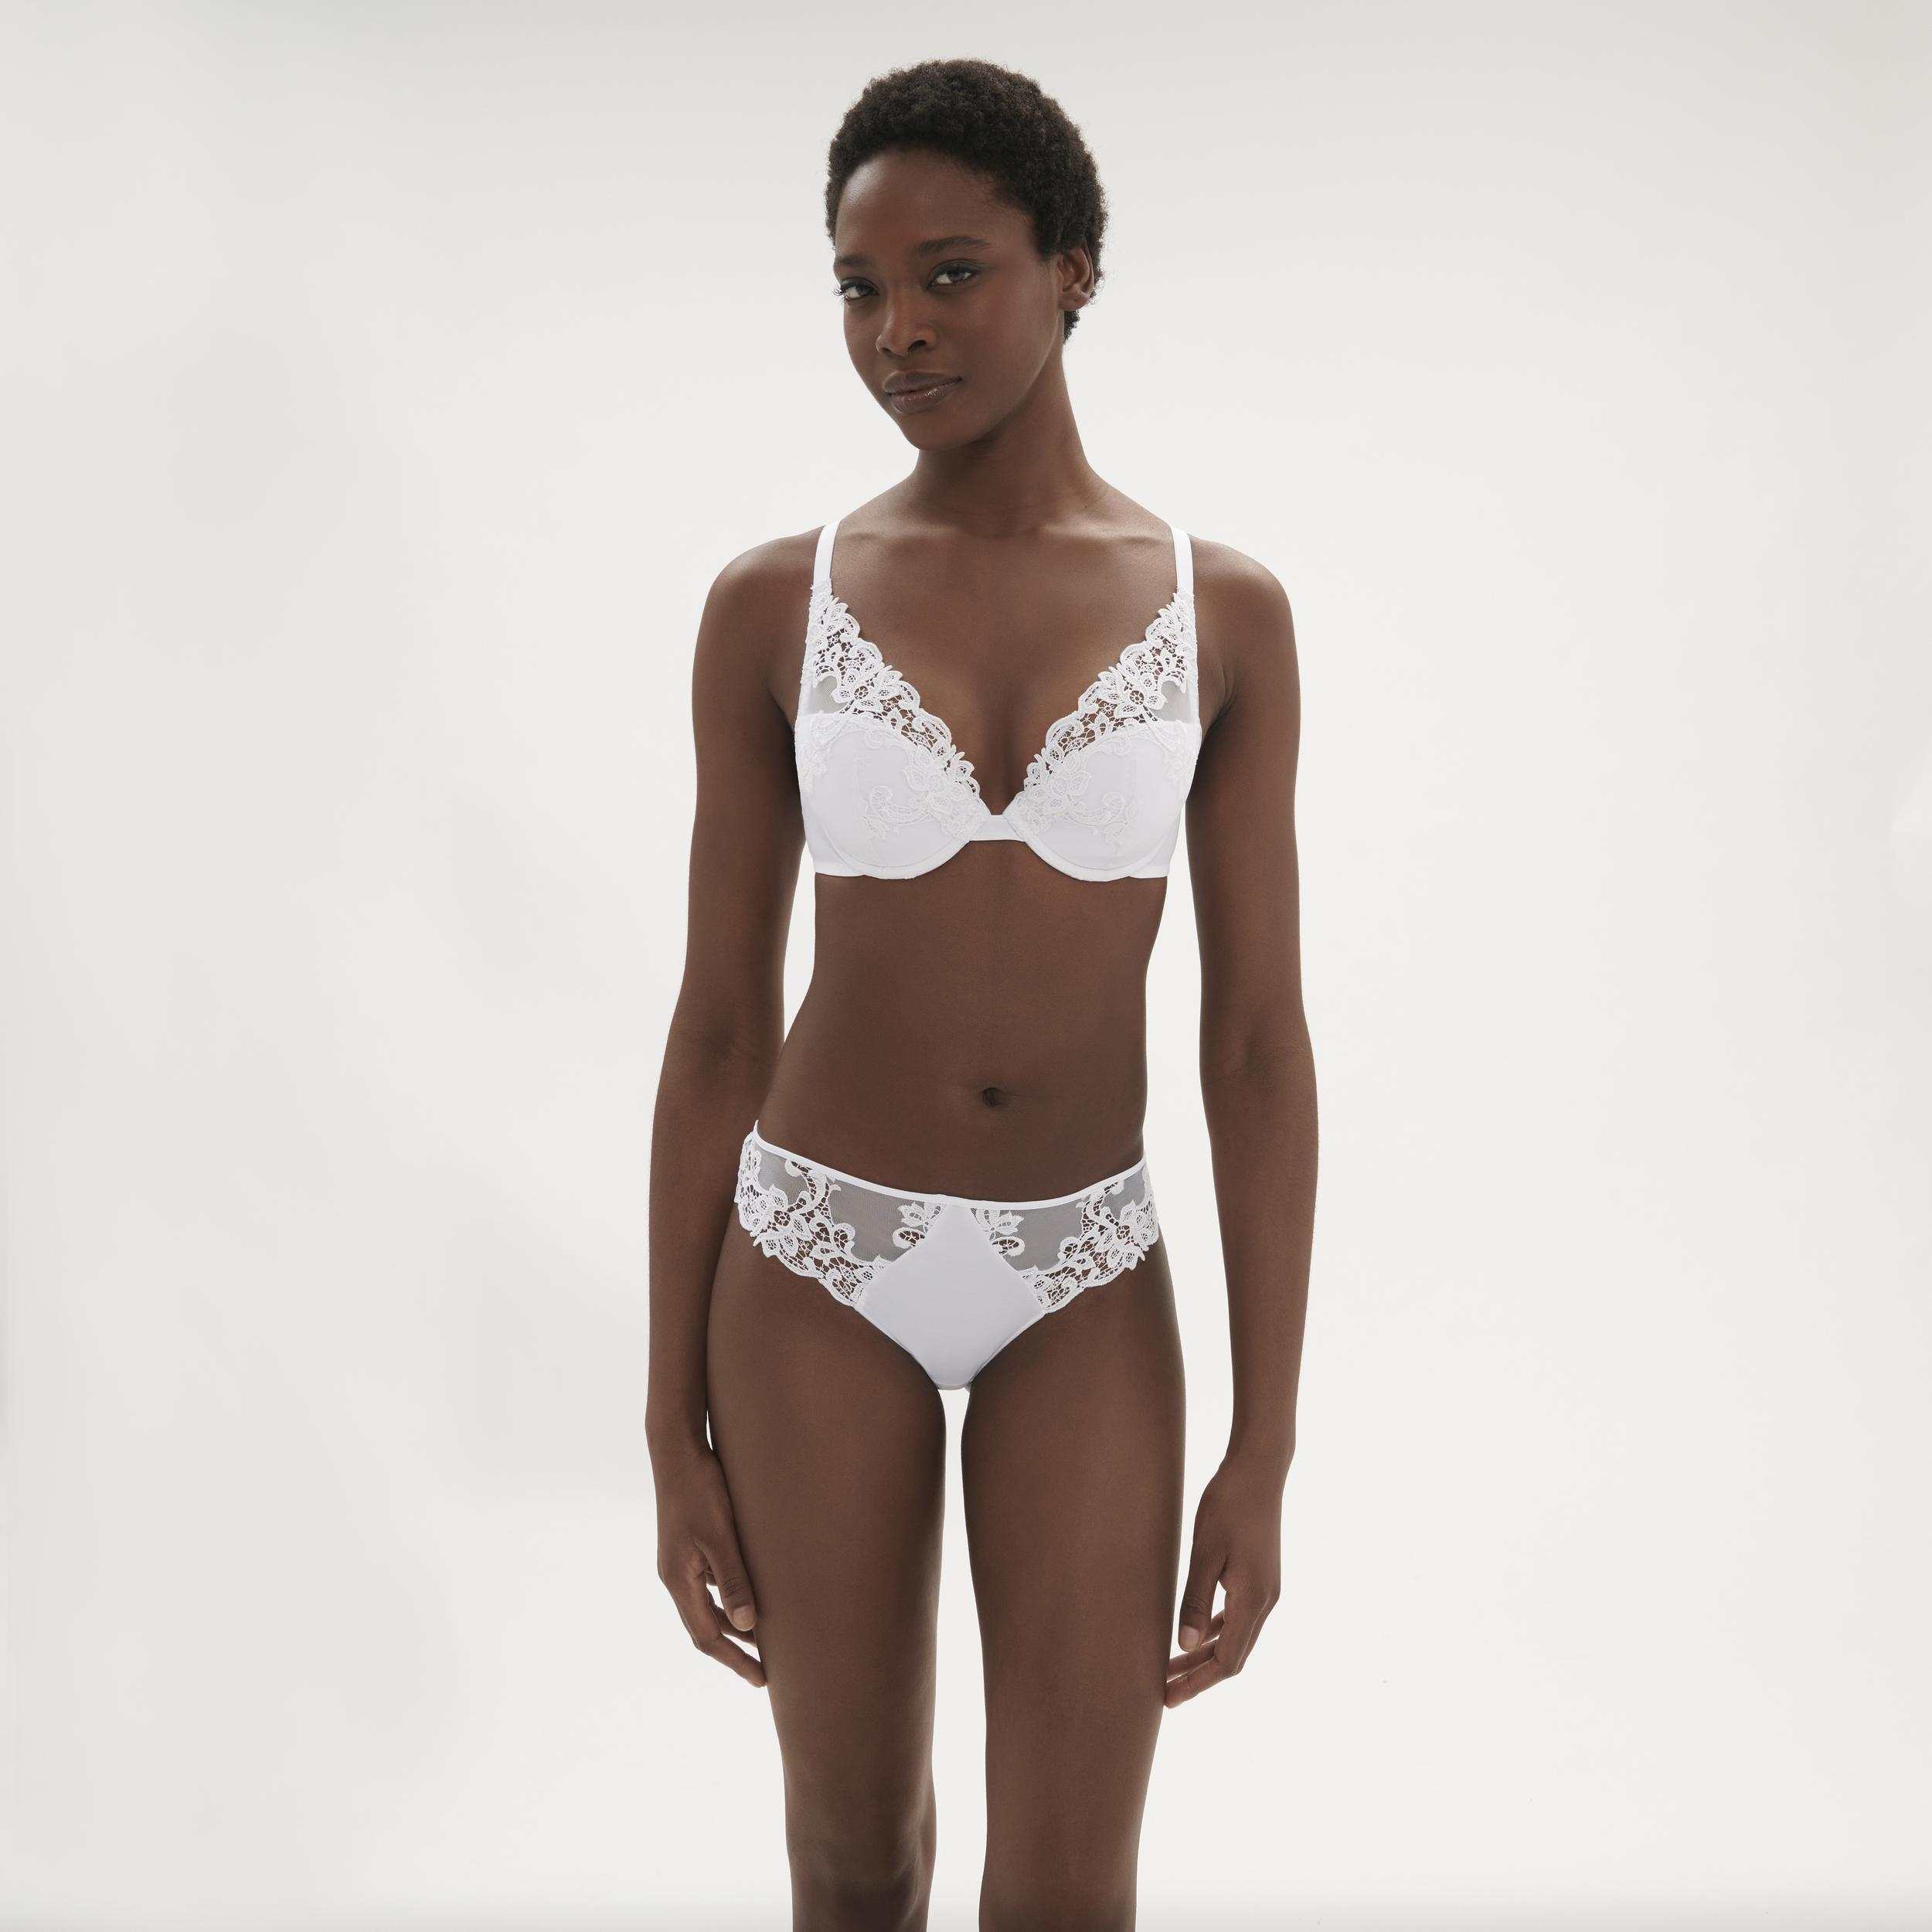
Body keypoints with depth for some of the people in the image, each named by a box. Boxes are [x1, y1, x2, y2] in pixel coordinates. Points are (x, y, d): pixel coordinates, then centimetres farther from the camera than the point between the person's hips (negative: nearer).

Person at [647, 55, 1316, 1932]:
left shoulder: (1223, 612, -5)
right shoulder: (770, 604, -6)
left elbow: (1260, 1040, -5)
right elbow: (716, 1023, -3)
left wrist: (1264, 1454, -6)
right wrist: (674, 1426, -3)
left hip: (1082, 1282, 0)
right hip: (822, 1262, 0)